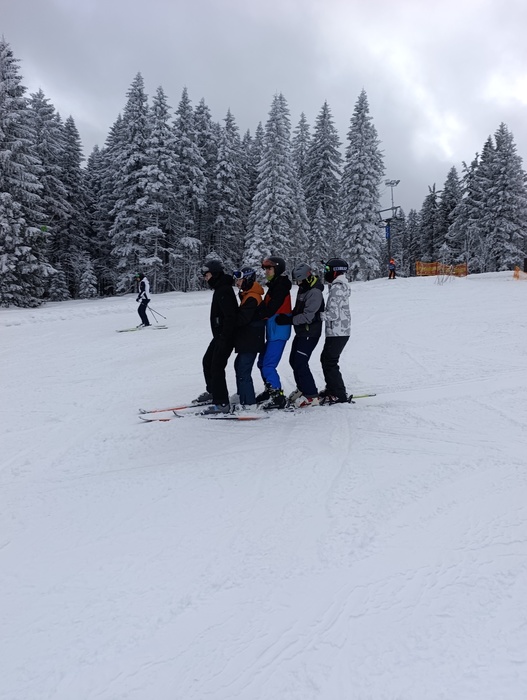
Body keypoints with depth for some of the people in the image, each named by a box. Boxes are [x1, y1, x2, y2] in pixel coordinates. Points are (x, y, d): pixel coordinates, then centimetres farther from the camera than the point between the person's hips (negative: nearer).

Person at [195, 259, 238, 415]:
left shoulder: (224, 291, -20)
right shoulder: (220, 289, 13)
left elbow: (230, 316, -25)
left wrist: (224, 339, -24)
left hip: (225, 337, -11)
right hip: (220, 335, 11)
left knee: (217, 367, -10)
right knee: (207, 361, 21)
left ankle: (222, 403, -6)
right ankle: (212, 392, 38)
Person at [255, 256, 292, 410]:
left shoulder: (281, 286, -14)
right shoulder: (274, 286, 16)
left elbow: (269, 310, -22)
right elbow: (265, 307, 10)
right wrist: (259, 311, -8)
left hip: (279, 332, -10)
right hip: (273, 332, 10)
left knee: (268, 365, -12)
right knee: (262, 362, 17)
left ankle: (278, 397, -6)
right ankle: (270, 390, 29)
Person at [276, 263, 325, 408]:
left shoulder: (315, 292, -19)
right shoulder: (303, 289, 12)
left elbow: (308, 316, -24)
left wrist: (289, 320, -23)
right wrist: (288, 317, 4)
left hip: (310, 334, -10)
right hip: (301, 332, 10)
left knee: (300, 363, -12)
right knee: (294, 361, 15)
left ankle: (311, 396, -4)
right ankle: (303, 389, 31)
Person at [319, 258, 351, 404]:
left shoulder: (337, 288, -18)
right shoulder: (341, 286, 14)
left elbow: (333, 314, -23)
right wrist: (321, 314, 9)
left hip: (337, 333, -10)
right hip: (341, 331, 10)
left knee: (330, 362, -4)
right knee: (326, 359, 18)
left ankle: (339, 394, 1)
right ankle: (332, 388, 28)